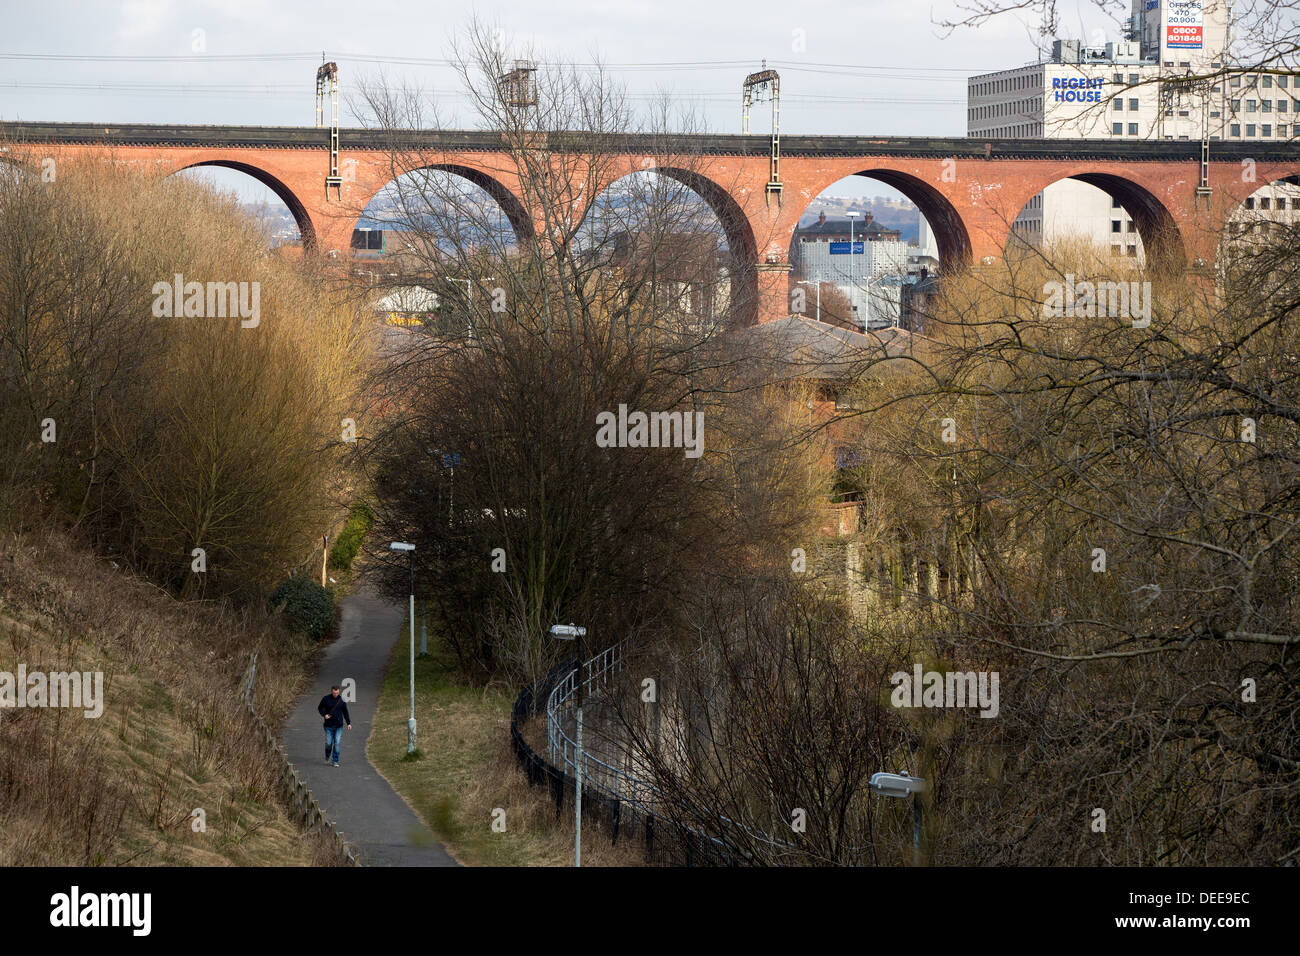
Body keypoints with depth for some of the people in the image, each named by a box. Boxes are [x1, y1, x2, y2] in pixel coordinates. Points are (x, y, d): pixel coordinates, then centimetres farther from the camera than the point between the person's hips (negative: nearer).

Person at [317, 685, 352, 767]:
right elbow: (320, 708, 8)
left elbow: (345, 712, 7)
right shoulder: (326, 699, -5)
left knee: (337, 743, -5)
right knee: (328, 743, 1)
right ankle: (327, 756, 32)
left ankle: (335, 761, 1)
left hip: (339, 726, 0)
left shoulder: (341, 700, -1)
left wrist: (348, 723, 4)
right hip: (329, 725, 0)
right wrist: (324, 715, -11)